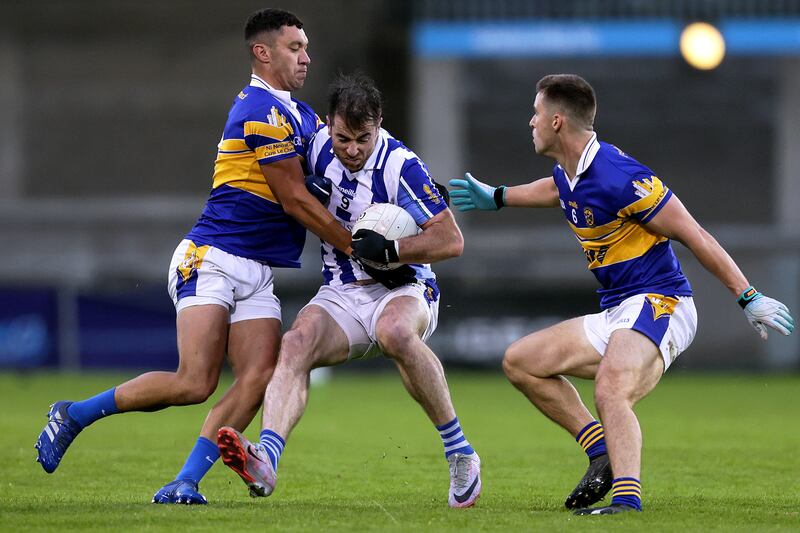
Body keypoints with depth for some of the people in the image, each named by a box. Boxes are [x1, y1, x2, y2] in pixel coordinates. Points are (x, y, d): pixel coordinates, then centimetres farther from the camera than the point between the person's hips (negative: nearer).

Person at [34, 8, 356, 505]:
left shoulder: (300, 115, 17)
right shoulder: (261, 112, -13)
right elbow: (295, 201, -13)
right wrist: (356, 246, -7)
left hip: (258, 275, 9)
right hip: (212, 260, -9)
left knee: (258, 380, -11)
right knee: (195, 384, -17)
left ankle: (185, 483, -11)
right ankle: (73, 415, 2)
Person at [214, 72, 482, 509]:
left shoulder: (400, 166, -16)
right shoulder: (319, 146, 0)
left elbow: (451, 240, -16)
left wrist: (390, 250, -25)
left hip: (402, 290, -4)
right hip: (340, 294, 4)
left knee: (395, 332, -39)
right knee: (296, 343, -27)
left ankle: (459, 452, -23)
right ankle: (265, 461, -49)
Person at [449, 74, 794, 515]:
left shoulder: (618, 177, -20)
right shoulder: (567, 175, 9)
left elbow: (693, 235, -18)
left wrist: (749, 297, -19)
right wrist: (495, 198, 48)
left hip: (658, 305, -10)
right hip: (615, 314, 10)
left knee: (611, 390, -36)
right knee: (520, 362, 9)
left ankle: (627, 498, -52)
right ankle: (603, 451, 0)